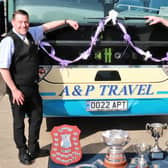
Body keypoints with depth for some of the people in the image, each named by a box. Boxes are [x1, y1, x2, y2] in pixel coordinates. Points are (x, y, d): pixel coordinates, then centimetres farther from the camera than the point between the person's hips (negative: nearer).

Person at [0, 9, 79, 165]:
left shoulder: (31, 33, 3)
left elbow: (47, 26, 19)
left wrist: (67, 21, 17)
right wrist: (14, 90, -19)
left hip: (32, 86, 7)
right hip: (18, 89, -7)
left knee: (36, 117, 16)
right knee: (19, 121, 8)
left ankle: (33, 148, 34)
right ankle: (22, 151, 27)